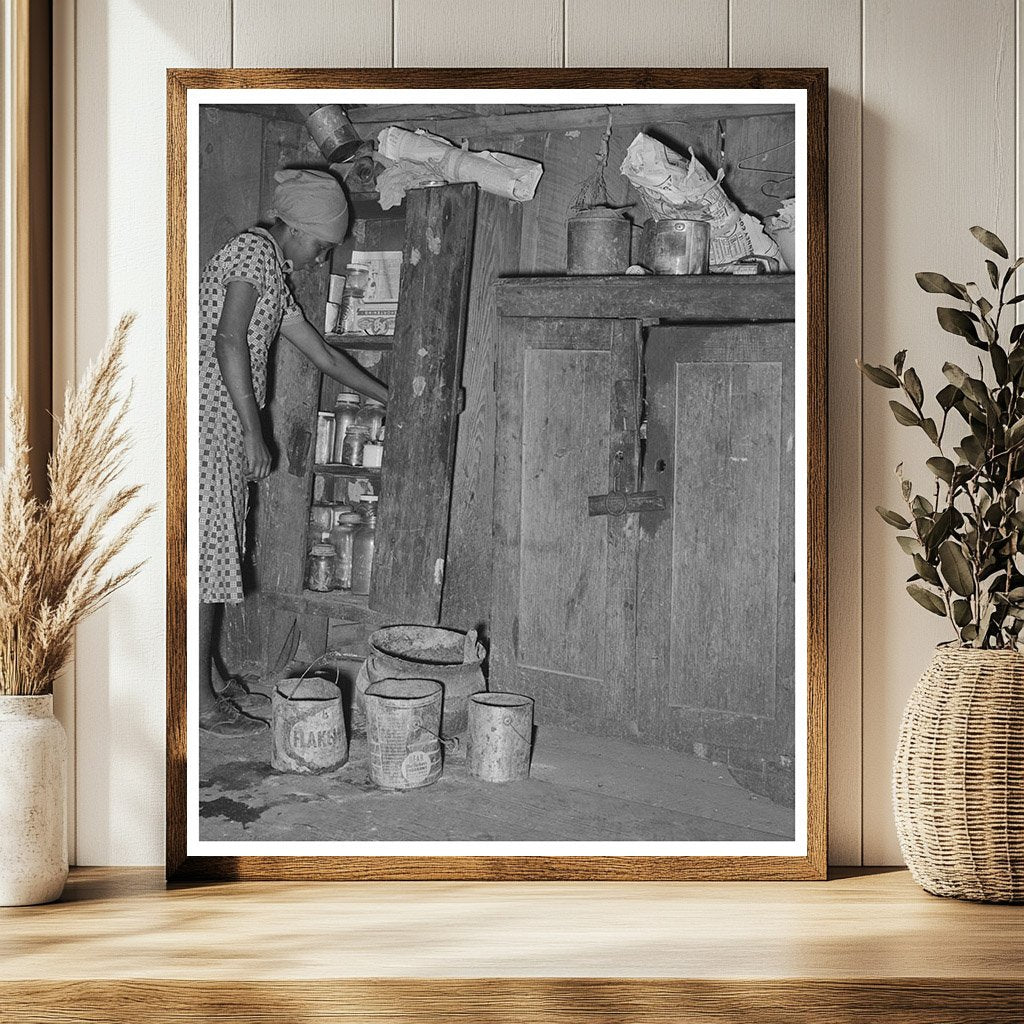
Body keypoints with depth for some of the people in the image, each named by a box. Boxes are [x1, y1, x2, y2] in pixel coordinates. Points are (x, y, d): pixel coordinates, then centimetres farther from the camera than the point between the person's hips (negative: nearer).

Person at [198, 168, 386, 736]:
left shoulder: (275, 279, 22)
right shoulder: (254, 249, -8)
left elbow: (324, 355, 27)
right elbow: (228, 341, -19)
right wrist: (253, 433, -20)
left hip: (224, 429, 10)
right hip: (205, 418, -10)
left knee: (218, 554, 12)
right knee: (204, 551, -7)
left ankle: (210, 681, 19)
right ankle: (201, 697, -4)